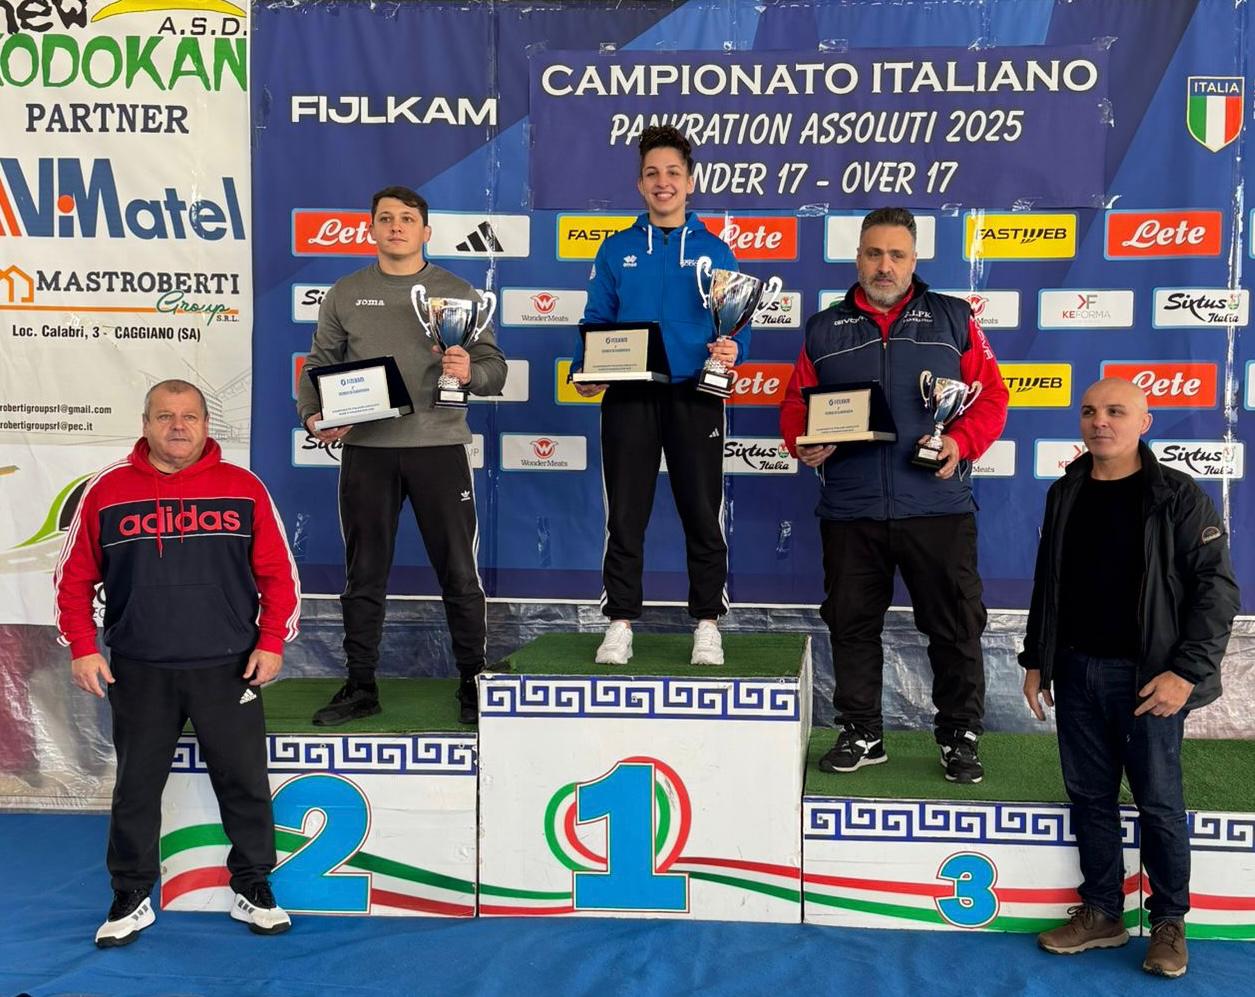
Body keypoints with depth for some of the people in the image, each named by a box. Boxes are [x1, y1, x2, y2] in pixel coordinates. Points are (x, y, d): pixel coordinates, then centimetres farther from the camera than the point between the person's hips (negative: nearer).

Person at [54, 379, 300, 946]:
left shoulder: (243, 488, 1)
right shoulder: (108, 491, 2)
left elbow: (278, 572, 3)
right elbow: (75, 576, 6)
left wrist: (272, 643, -3)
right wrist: (83, 648, -1)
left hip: (228, 669, 0)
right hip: (139, 672, 0)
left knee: (244, 782, 6)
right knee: (136, 787, 10)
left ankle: (252, 889, 22)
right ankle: (132, 898, 25)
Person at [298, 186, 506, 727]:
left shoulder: (456, 292, 6)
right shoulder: (344, 295, 11)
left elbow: (494, 368, 2)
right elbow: (319, 366, 11)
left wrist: (470, 372, -20)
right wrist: (312, 415, -7)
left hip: (439, 444, -1)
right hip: (365, 447, 2)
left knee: (459, 571, 2)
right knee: (364, 574, 9)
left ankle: (473, 681, 15)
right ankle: (360, 685, 20)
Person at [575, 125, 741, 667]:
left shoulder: (714, 250, 7)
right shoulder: (616, 250, 9)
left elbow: (736, 325, 4)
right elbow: (596, 322, 8)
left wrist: (733, 350, -18)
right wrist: (585, 372, -9)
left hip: (695, 397, 0)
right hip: (629, 396, 1)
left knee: (703, 514, 4)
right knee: (625, 516, 4)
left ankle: (707, 625, 15)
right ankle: (620, 626, 13)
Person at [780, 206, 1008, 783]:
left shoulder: (953, 320, 8)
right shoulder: (824, 330, 13)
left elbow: (991, 395, 4)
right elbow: (796, 403, 12)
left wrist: (961, 441, -13)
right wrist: (802, 444, -8)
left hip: (937, 507, -1)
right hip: (849, 511, 2)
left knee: (955, 626, 3)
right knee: (852, 624, 9)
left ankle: (960, 736, 17)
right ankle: (860, 734, 22)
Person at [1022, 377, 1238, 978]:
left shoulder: (1177, 496, -8)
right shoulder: (1065, 494, 8)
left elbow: (1216, 587, -11)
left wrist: (1186, 672, -17)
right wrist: (1036, 660, 13)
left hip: (1146, 677, -5)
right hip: (1076, 673, 5)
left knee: (1159, 803, 5)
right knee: (1089, 796, 11)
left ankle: (1169, 923, 20)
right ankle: (1101, 914, 24)